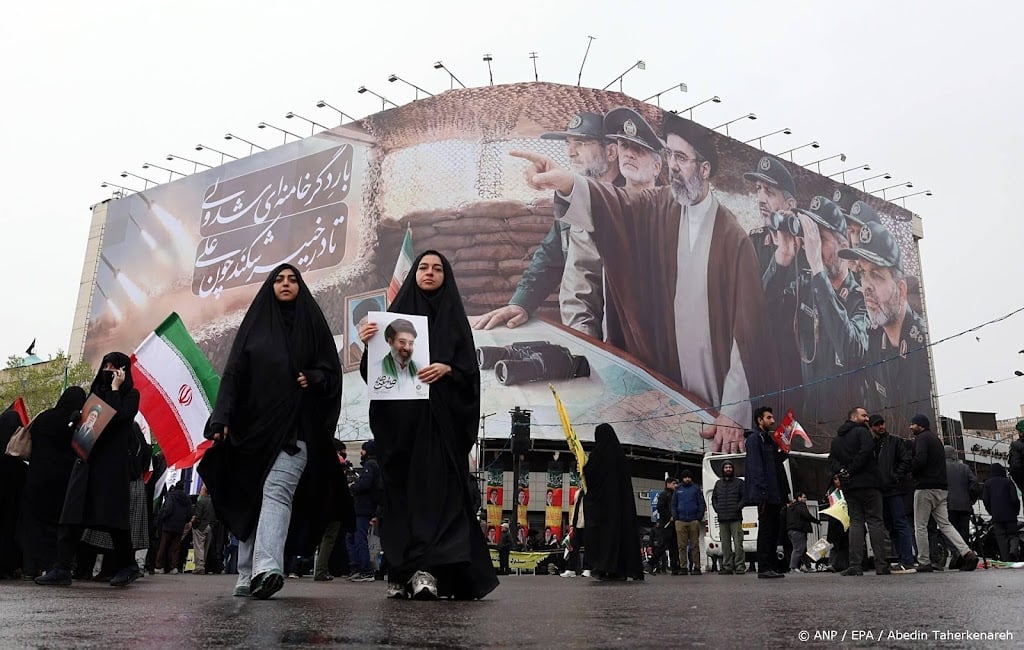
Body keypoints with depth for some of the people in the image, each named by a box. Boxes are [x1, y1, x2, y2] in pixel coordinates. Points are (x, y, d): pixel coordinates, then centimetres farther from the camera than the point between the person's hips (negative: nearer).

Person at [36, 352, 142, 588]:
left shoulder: (130, 394, 4)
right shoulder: (97, 391, 21)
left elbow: (118, 416, -13)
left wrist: (114, 388, -6)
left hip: (113, 462, -6)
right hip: (87, 460, 6)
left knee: (112, 515, -6)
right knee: (71, 516, -4)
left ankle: (128, 566, 5)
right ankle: (61, 569, -6)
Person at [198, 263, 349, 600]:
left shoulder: (312, 323, 11)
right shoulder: (254, 323, 13)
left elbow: (331, 371, 9)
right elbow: (233, 373, 6)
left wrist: (313, 378, -14)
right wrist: (222, 419, -5)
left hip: (296, 424, -3)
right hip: (253, 424, 3)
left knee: (277, 488, -21)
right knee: (250, 497, 3)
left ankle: (267, 568, -35)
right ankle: (247, 578, 8)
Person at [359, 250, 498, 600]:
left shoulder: (455, 318, 12)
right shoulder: (396, 314, 14)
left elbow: (470, 368, 3)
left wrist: (448, 368, -17)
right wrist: (368, 345, -12)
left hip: (440, 418, -1)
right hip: (399, 417, 1)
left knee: (436, 489, -10)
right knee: (400, 490, 0)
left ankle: (427, 570, -14)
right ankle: (400, 573, 5)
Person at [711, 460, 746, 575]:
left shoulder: (739, 482, 8)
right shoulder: (718, 483, 19)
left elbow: (745, 497, 1)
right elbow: (713, 498, 21)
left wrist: (738, 507, -10)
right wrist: (717, 508, 5)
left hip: (735, 518, -4)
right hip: (722, 519, 4)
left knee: (738, 543, -9)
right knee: (725, 544, 4)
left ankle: (740, 566, -7)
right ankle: (727, 566, 8)